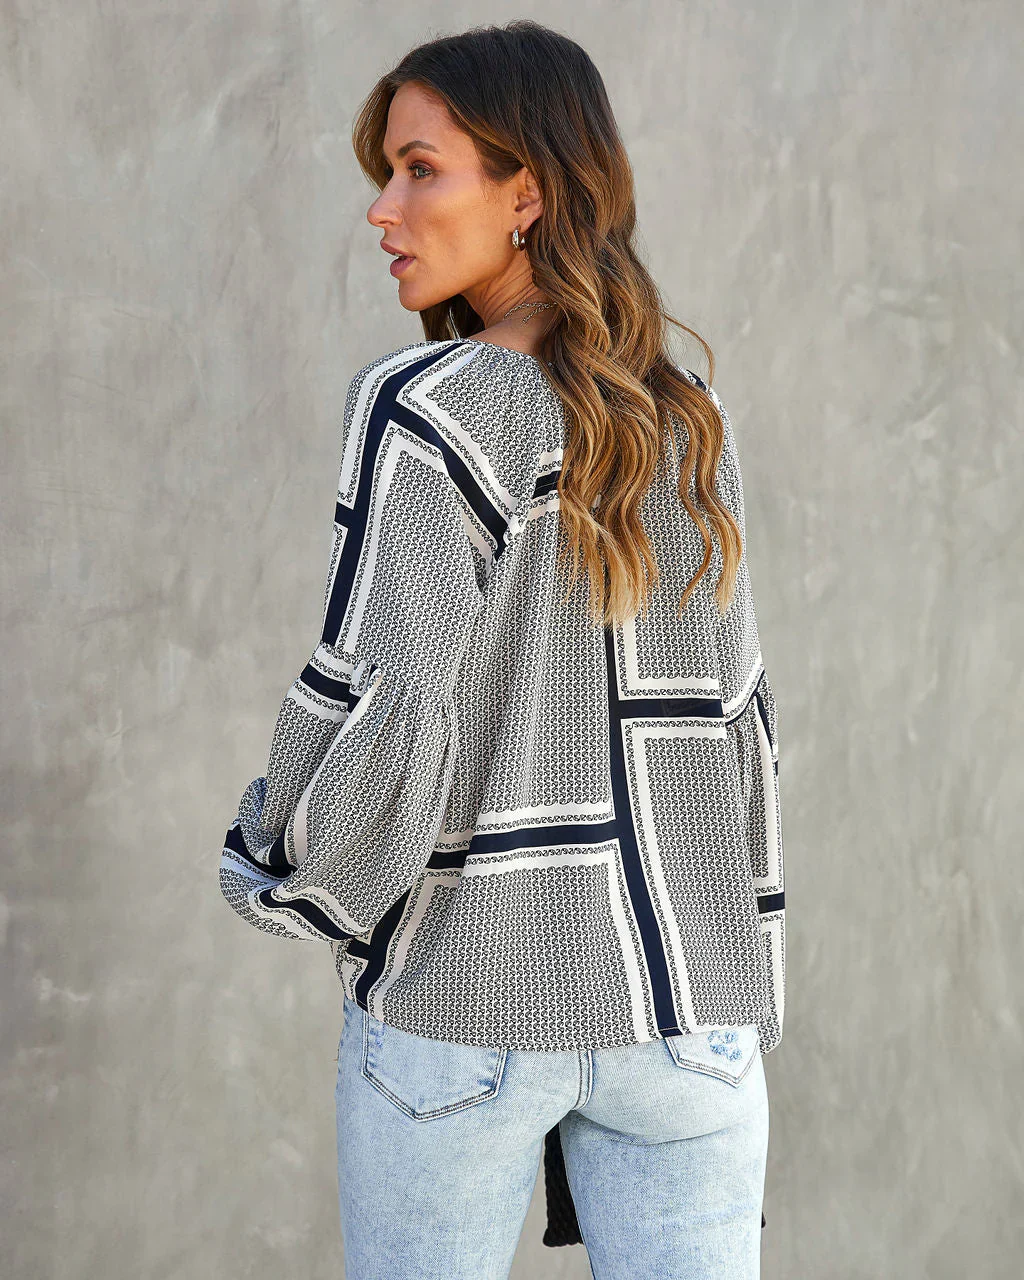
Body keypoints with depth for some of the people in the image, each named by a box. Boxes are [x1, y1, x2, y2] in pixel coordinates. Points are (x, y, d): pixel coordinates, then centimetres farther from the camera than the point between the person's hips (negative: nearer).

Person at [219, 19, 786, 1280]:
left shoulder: (427, 407, -11)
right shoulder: (686, 423, 6)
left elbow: (375, 710, -16)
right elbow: (734, 716, 8)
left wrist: (276, 876, 3)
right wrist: (731, 993, 15)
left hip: (462, 998, -4)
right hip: (681, 1001, 4)